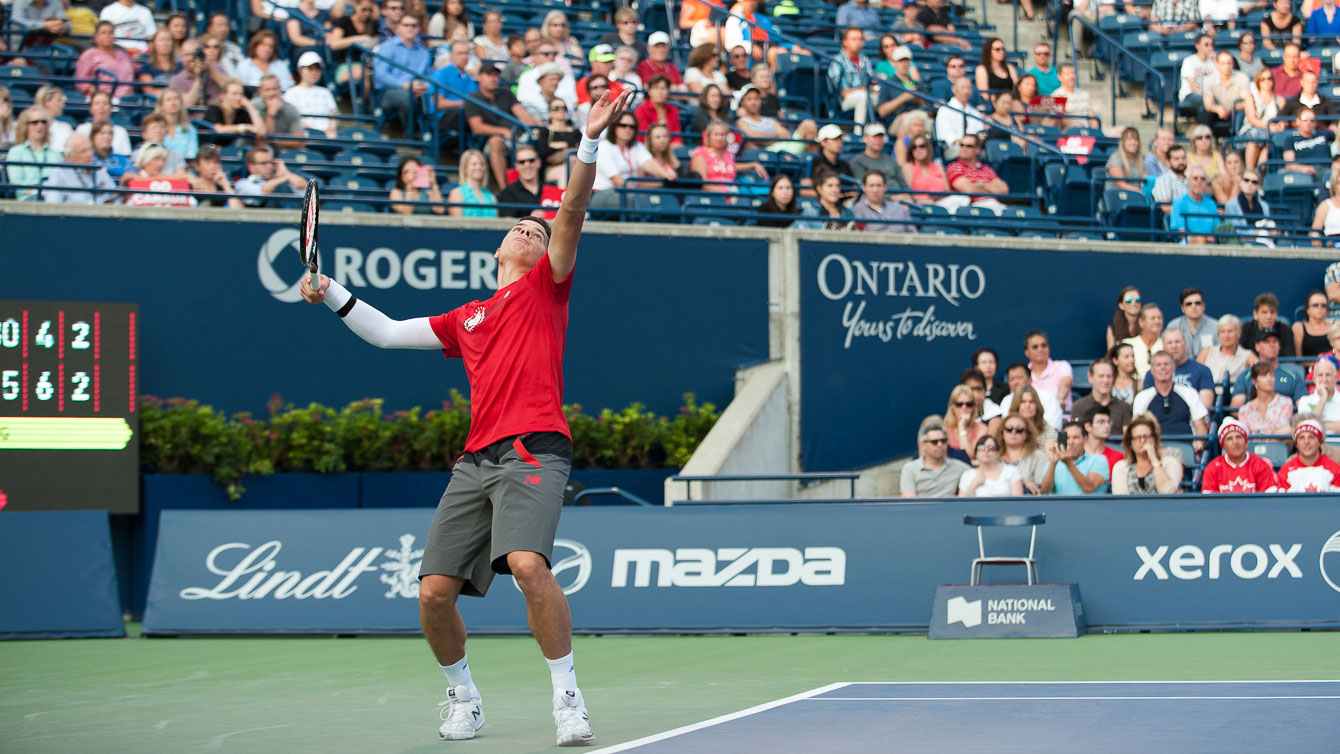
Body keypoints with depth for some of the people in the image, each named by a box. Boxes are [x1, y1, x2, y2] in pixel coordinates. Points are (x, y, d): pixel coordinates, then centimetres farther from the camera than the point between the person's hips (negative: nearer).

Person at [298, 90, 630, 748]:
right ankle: (462, 698, 20)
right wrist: (332, 295, 27)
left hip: (533, 452, -5)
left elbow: (572, 214, -1)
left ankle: (567, 699, -19)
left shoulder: (545, 286, 13)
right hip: (474, 462, 5)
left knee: (528, 563, -30)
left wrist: (589, 142, -14)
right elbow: (387, 333, 36)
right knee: (434, 594, -4)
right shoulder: (465, 319, 27)